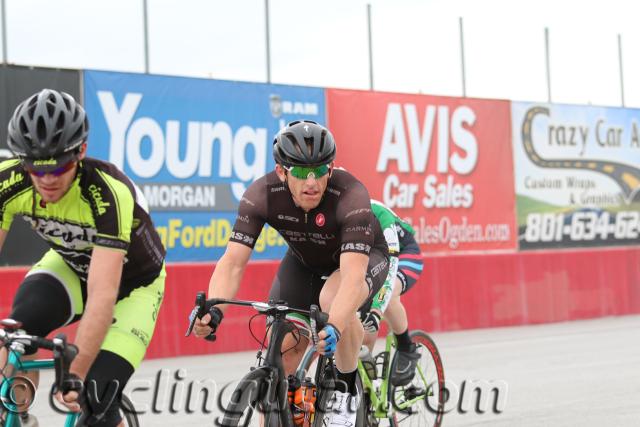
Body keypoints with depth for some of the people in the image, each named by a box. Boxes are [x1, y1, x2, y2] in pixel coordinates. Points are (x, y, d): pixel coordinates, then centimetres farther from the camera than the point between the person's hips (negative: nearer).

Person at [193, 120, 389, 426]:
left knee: (332, 299, -35)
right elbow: (233, 261, -32)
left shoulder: (351, 196, -38)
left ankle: (348, 388, -12)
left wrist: (334, 328, -65)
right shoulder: (262, 195, -29)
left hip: (364, 257, -3)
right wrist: (212, 311, -50)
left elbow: (353, 275, -48)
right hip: (304, 261, 4)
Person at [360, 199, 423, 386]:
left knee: (387, 295, -35)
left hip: (403, 253, -5)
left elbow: (389, 264, -45)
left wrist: (376, 310, -57)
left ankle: (406, 350, -13)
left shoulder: (377, 214, -38)